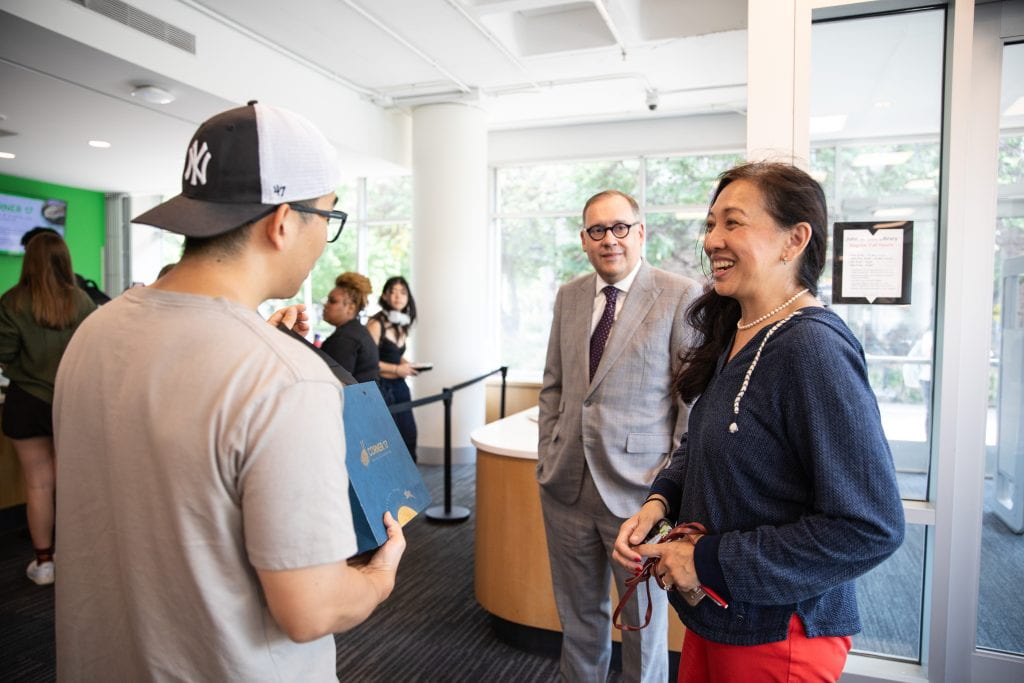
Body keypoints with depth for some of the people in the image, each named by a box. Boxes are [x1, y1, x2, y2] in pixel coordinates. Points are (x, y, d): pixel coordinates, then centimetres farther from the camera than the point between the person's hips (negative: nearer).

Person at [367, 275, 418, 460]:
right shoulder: (376, 324, -13)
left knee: (409, 434, 10)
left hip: (399, 386, 8)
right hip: (381, 386, -8)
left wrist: (406, 364, 4)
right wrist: (397, 369, -16)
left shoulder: (403, 324, 11)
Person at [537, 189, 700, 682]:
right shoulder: (568, 297, 8)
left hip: (638, 488, -4)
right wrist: (547, 456, 8)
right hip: (566, 486, 5)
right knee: (577, 614, 21)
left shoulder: (681, 296, -8)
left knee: (644, 620, 14)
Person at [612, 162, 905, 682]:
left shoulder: (814, 347, -23)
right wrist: (659, 502, -5)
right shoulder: (729, 334, 1)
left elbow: (871, 527, -25)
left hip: (777, 635, -7)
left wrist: (710, 561, -21)